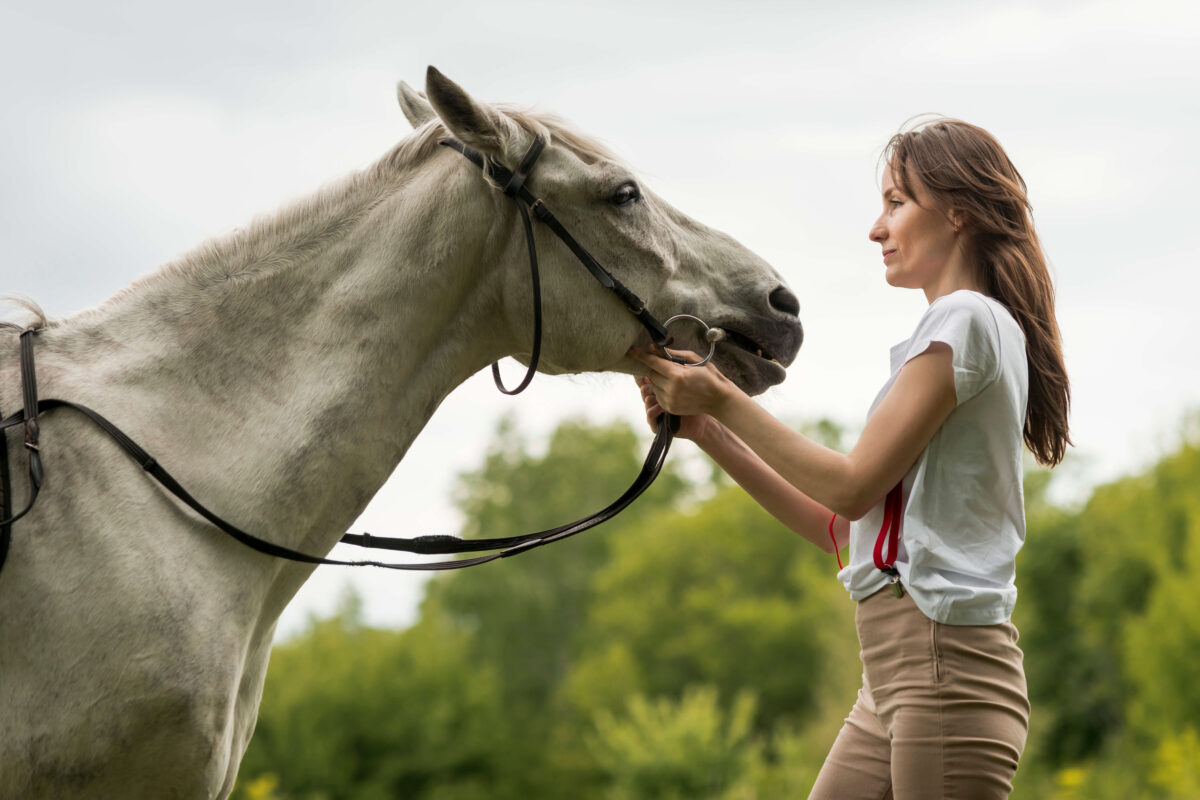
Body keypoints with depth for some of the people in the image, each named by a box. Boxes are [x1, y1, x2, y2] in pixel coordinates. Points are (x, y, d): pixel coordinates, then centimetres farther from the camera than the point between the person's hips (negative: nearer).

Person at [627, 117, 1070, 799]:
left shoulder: (967, 319, -7)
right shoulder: (954, 329, 23)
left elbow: (853, 486, -12)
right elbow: (834, 525, 19)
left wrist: (724, 399, -6)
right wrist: (708, 431, 13)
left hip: (947, 662, -10)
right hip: (894, 676, 10)